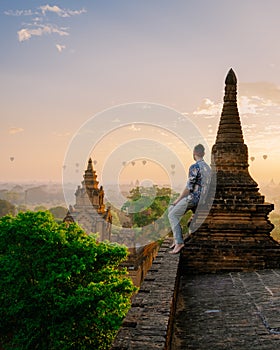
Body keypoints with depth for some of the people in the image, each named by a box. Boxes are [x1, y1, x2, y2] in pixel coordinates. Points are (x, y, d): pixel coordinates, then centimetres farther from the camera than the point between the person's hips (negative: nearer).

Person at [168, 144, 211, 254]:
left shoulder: (194, 167, -16)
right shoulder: (207, 167, 13)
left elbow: (189, 187, -18)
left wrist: (178, 199, -7)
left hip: (193, 197, -9)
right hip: (202, 198, 9)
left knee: (172, 215, -5)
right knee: (171, 209, 17)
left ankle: (179, 243, -13)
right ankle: (177, 238, 15)